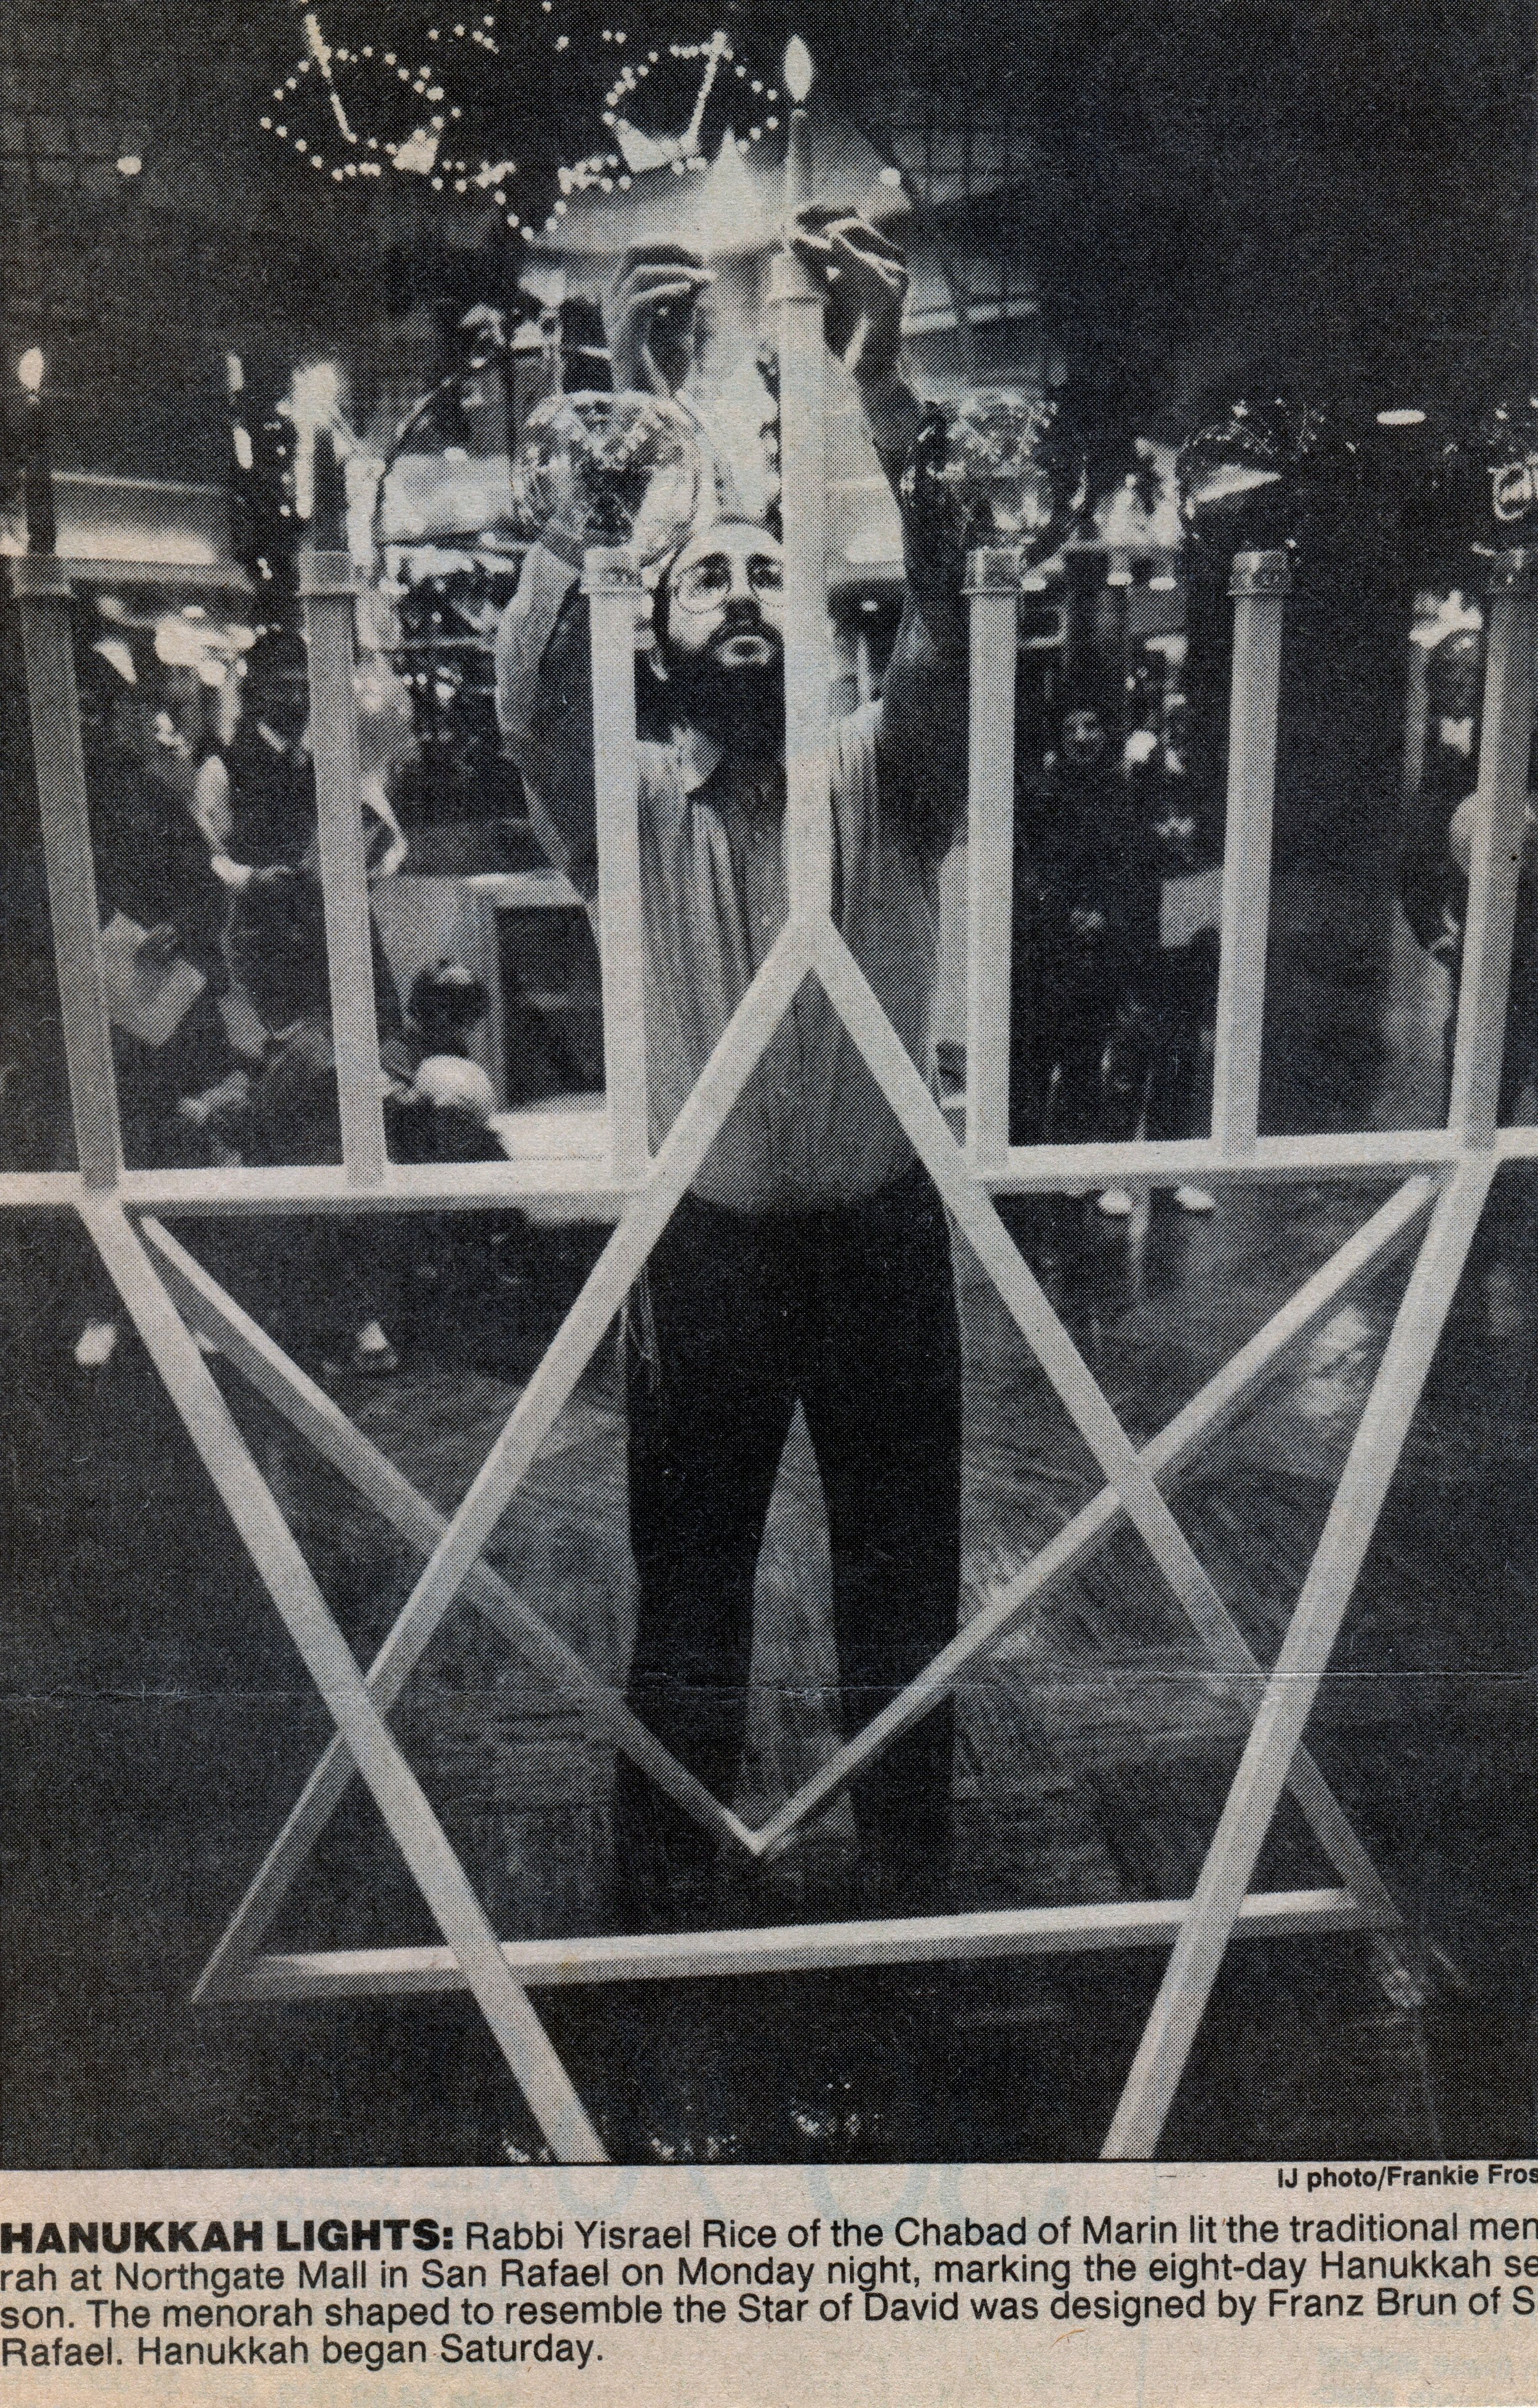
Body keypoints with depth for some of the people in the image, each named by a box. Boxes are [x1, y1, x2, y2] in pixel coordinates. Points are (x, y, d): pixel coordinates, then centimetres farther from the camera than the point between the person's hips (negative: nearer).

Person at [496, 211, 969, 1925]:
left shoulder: (882, 778, -2)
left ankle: (911, 1869, 39)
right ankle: (664, 1884, 35)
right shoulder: (626, 806, -3)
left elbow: (950, 641, -21)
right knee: (687, 1591, 13)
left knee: (904, 1577, 15)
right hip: (705, 1247, 0)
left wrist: (884, 397, -34)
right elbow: (533, 688, -24)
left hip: (883, 1229, 1)